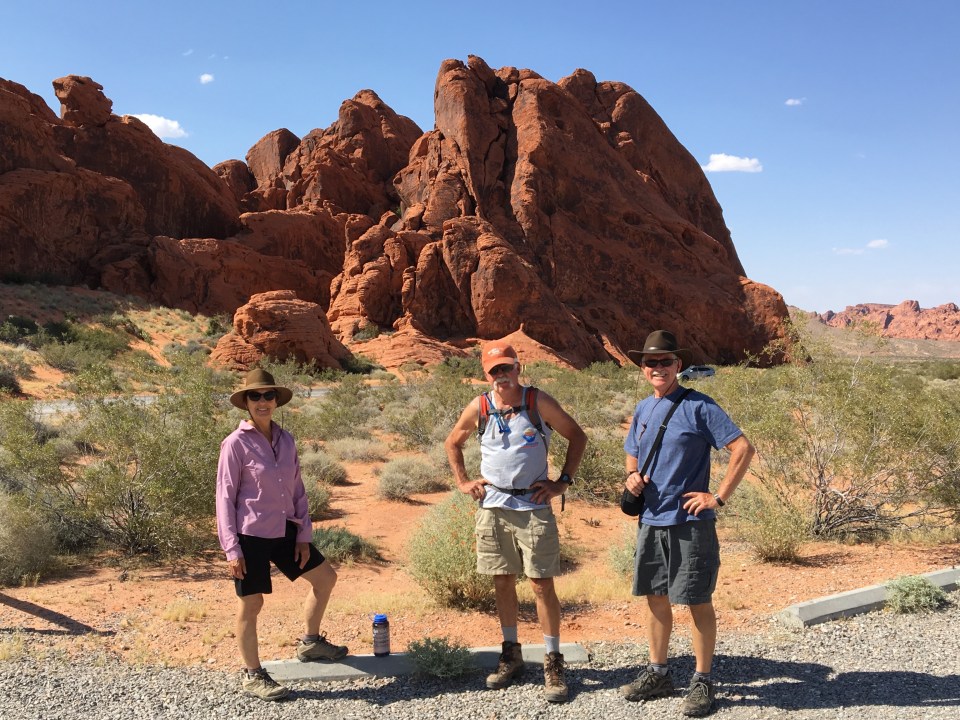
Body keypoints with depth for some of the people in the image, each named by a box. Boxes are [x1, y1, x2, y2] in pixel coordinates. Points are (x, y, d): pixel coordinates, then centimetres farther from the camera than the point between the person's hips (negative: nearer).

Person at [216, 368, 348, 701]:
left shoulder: (285, 440, 4)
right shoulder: (236, 443, -12)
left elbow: (297, 490, 9)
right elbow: (225, 497, -11)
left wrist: (304, 535, 6)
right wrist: (231, 548, -14)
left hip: (284, 531, 7)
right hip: (251, 535, -6)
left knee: (325, 577, 14)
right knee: (251, 604, 4)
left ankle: (310, 643, 34)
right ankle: (253, 676, 21)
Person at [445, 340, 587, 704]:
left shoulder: (538, 401, -7)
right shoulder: (479, 407, 0)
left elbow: (577, 436, 2)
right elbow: (453, 443, 16)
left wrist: (563, 481, -3)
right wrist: (463, 482, 7)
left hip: (533, 506, -3)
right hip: (493, 507, 3)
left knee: (542, 584, -1)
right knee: (503, 582, 11)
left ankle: (553, 661, 10)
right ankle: (511, 654, 26)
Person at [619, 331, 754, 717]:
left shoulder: (699, 407, -10)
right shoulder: (642, 409, 10)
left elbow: (743, 449, -14)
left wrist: (718, 497, -15)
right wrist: (631, 476, 1)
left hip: (690, 522, -6)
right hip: (650, 521, 7)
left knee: (698, 602, 4)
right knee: (656, 599, 15)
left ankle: (702, 682, 18)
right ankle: (657, 673, 29)